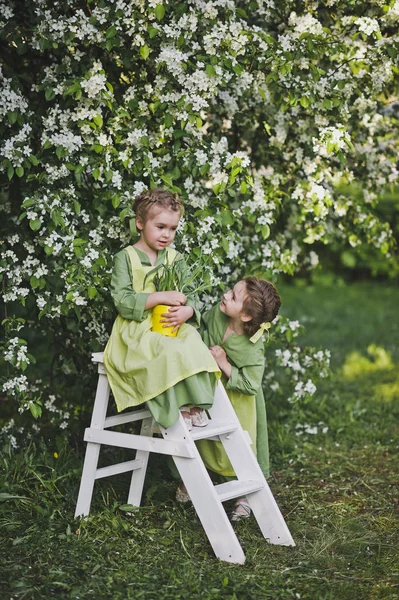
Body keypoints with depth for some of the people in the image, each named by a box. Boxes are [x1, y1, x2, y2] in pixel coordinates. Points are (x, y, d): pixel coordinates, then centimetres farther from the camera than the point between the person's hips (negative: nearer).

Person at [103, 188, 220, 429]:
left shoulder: (176, 259, 15)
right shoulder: (126, 258, 1)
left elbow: (191, 296, 10)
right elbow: (122, 300, -10)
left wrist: (186, 312, -15)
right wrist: (160, 297, -19)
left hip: (174, 326, 4)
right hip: (138, 329, -4)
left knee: (194, 346, -28)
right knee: (170, 352, -34)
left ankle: (194, 404, -23)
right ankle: (177, 410, -26)